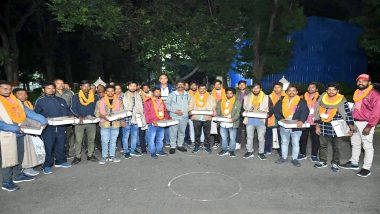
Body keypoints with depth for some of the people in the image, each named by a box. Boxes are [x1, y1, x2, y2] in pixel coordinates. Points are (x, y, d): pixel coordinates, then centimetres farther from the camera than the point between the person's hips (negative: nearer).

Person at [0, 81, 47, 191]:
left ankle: (18, 175, 34)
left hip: (19, 133, 7)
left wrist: (42, 119, -5)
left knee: (19, 156, 18)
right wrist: (13, 128, -25)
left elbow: (26, 111, 6)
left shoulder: (14, 100, 10)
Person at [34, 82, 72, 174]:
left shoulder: (61, 100, 16)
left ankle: (60, 161, 26)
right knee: (48, 147, -3)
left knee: (61, 145, 11)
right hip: (48, 128, -4)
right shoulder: (40, 101, 3)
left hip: (61, 127, 4)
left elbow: (67, 112, 17)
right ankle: (47, 166, 8)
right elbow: (36, 114, 2)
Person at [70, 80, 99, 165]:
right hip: (79, 121, -2)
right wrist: (79, 116, -21)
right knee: (78, 140, -1)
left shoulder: (94, 97, 10)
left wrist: (91, 115, -5)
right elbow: (73, 108, -5)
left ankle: (90, 155, 20)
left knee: (91, 139, 8)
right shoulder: (75, 97, 3)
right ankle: (77, 157, 11)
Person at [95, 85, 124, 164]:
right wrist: (102, 116, -17)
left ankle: (112, 156, 22)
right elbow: (97, 113, 2)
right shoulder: (100, 101, 2)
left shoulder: (119, 101, 7)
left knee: (113, 141, 10)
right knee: (105, 141, -1)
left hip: (116, 124, 2)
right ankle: (104, 156, 14)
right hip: (105, 124, -2)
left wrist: (122, 120, -8)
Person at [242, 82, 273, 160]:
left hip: (261, 120, -2)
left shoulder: (266, 97, 1)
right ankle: (249, 151, 24)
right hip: (250, 120, 2)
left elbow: (271, 109, 0)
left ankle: (261, 152, 19)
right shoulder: (247, 97, 6)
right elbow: (243, 108, 11)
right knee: (249, 137, 9)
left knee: (261, 138, 4)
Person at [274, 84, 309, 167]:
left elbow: (305, 112, -11)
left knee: (295, 143, 7)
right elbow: (276, 110, 2)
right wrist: (280, 118, -14)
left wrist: (301, 121, -28)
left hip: (296, 126, -2)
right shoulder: (282, 101, 5)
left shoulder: (301, 102, -2)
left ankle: (295, 159, 21)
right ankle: (283, 157, 27)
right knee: (284, 142, 14)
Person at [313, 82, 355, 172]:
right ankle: (323, 161, 30)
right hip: (324, 128, 3)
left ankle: (335, 163, 25)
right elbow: (318, 113, 8)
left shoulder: (342, 101, -9)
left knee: (336, 147, 9)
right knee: (323, 145, 14)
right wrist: (317, 126, 8)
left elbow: (349, 115, -6)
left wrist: (351, 128, -9)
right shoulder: (322, 99, 1)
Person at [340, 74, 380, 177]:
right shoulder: (357, 93, 12)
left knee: (367, 146, 1)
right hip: (355, 122, 8)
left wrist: (369, 126, -18)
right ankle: (354, 163, 31)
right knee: (355, 144, 17)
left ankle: (366, 168, 9)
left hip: (365, 123, -8)